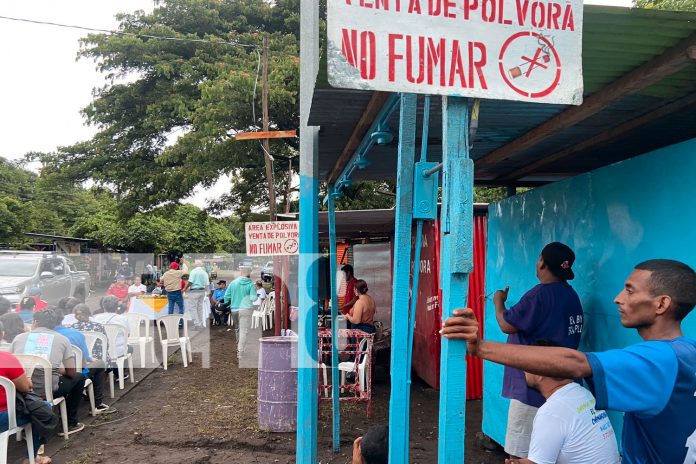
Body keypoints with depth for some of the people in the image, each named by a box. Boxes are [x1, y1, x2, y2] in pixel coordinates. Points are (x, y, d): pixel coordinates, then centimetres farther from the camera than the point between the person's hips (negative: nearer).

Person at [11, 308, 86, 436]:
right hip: (48, 391, -3)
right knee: (79, 377, 25)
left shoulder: (19, 337, 10)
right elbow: (71, 373, 7)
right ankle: (70, 424, 28)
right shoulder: (62, 339, 6)